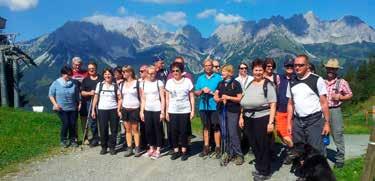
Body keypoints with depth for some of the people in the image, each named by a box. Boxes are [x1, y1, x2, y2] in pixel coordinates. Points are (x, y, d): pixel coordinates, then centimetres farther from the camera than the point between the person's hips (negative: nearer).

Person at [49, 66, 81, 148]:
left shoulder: (74, 83, 0)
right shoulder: (56, 83, -3)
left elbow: (77, 95, 10)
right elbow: (51, 95, 3)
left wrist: (79, 103, 0)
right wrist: (55, 104, -9)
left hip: (73, 108, 2)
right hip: (61, 108, -2)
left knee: (73, 123, -1)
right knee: (65, 123, -12)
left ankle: (72, 140, 19)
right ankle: (63, 140, 9)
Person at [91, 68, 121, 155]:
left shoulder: (115, 86, 5)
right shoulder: (99, 85, 7)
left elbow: (119, 99, 2)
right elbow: (96, 98, 7)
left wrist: (119, 110, -8)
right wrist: (93, 110, 3)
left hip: (113, 110, 0)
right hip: (102, 110, 0)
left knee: (114, 129, 1)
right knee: (103, 129, 2)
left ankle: (112, 147, 14)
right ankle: (104, 147, 16)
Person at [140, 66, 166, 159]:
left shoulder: (159, 82, -4)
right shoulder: (144, 83, 9)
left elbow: (162, 98, -6)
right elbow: (143, 99, 11)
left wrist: (162, 112, -11)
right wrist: (141, 112, 6)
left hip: (157, 110, -4)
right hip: (147, 110, 4)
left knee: (158, 130, 3)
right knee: (148, 130, 8)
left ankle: (157, 150, 13)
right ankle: (151, 148, 24)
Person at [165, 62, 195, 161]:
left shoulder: (187, 81, 0)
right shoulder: (169, 82, 5)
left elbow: (191, 97, 2)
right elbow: (167, 98, 8)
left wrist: (192, 110, -2)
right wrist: (166, 112, 4)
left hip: (185, 111, -2)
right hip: (172, 111, 2)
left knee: (183, 131, 0)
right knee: (174, 131, 3)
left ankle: (184, 151, 14)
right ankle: (176, 151, 16)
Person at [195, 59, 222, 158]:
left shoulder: (218, 77, 0)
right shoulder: (200, 78, 12)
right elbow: (196, 92, 10)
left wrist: (211, 92, -14)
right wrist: (202, 90, -9)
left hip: (214, 106, -4)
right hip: (203, 106, 4)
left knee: (216, 128, -1)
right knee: (206, 127, 12)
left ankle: (217, 148, 7)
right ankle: (206, 148, 20)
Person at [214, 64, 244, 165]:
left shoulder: (236, 84, -3)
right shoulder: (220, 84, 13)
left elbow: (239, 98, -5)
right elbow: (215, 97, 11)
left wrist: (228, 97, -15)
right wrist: (220, 99, -10)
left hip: (233, 111, -6)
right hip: (222, 111, 6)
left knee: (233, 133, -9)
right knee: (225, 133, 8)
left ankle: (239, 155, 1)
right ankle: (229, 153, 19)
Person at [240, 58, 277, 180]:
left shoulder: (268, 84, -5)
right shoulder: (249, 84, 13)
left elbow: (273, 104, -11)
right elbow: (244, 102, 17)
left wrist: (271, 122, -17)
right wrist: (241, 117, 12)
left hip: (262, 118, -6)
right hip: (249, 119, 6)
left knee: (264, 146, 4)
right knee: (254, 145, 14)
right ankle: (259, 168, 32)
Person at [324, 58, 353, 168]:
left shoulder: (342, 82, 0)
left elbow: (350, 95, 7)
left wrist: (340, 97, -10)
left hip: (335, 111, -3)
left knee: (338, 136, -1)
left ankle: (340, 159, 12)